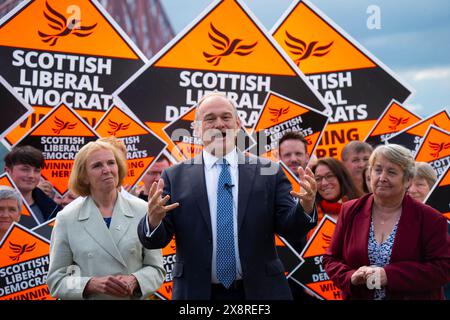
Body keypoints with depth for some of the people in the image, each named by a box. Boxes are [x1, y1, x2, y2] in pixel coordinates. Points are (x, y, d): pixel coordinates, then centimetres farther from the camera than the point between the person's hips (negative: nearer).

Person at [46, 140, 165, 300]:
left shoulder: (142, 211, -2)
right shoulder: (66, 219, -5)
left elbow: (156, 268, 1)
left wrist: (134, 281, -17)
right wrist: (92, 284, -19)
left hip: (134, 296, 1)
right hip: (90, 295, -1)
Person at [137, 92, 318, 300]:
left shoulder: (269, 173, 0)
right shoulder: (174, 177, -1)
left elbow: (290, 230, -4)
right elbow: (153, 240, -4)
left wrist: (306, 207, -24)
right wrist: (154, 219, -25)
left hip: (259, 291, 0)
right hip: (197, 292, 0)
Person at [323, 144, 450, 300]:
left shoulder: (429, 219, -10)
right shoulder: (350, 212, -2)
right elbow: (331, 259, 2)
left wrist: (389, 275, -24)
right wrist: (351, 277, -19)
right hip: (358, 295, 2)